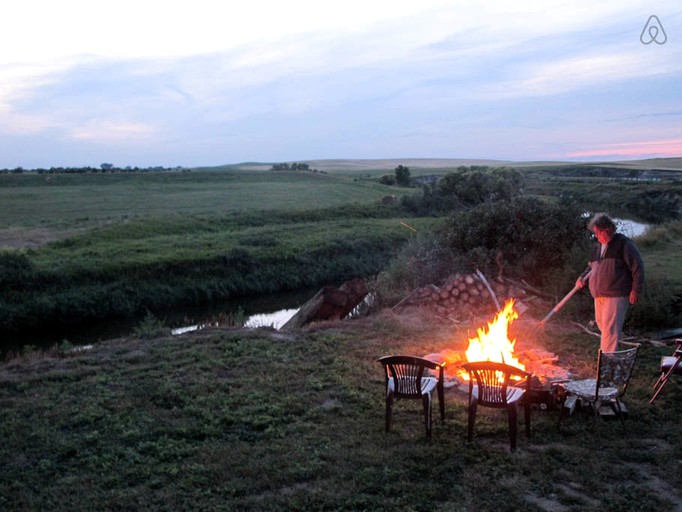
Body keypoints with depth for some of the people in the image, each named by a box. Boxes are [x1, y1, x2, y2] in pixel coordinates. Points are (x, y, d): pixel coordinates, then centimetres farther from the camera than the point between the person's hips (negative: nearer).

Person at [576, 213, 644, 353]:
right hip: (599, 295, 8)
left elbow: (637, 267, -8)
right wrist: (583, 278, 7)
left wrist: (636, 290, -12)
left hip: (616, 295, -8)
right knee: (601, 325, 14)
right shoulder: (598, 247, 16)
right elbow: (592, 267, 27)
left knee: (609, 329, -11)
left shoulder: (624, 244, -7)